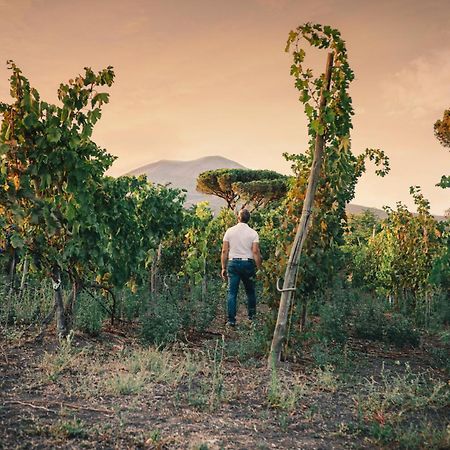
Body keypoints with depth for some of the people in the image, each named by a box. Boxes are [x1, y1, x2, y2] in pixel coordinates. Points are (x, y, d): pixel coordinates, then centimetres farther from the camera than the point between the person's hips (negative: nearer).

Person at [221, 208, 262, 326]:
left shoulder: (230, 231, 2)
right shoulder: (253, 233, -2)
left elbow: (224, 251, 1)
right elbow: (255, 252, -9)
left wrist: (223, 268, 7)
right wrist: (259, 268, -3)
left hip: (233, 263, 1)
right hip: (248, 263, 0)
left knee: (232, 293, 3)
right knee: (250, 291, 16)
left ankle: (231, 320, 2)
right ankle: (252, 316, 23)